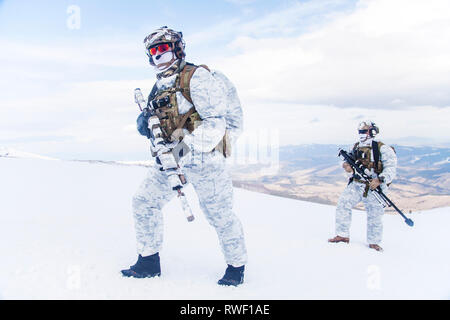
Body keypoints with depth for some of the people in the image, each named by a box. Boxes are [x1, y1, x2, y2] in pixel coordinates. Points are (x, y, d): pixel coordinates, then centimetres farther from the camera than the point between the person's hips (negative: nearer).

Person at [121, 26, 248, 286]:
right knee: (144, 202, 4)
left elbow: (216, 121, -17)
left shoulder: (196, 77, -9)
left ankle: (237, 266, 23)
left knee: (220, 215, 1)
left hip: (203, 157, -8)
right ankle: (149, 262, 18)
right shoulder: (161, 87, 16)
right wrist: (144, 120, 0)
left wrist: (188, 147, -27)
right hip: (172, 158, 8)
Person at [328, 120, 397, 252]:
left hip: (374, 187, -4)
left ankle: (373, 242, 24)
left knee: (374, 216, 4)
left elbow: (391, 168, -12)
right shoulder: (356, 148, 11)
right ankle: (343, 235, -3)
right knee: (343, 202, -13)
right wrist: (348, 168, -7)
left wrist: (380, 179, -28)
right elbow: (352, 164, 18)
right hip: (356, 184, 4)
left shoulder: (383, 149, -6)